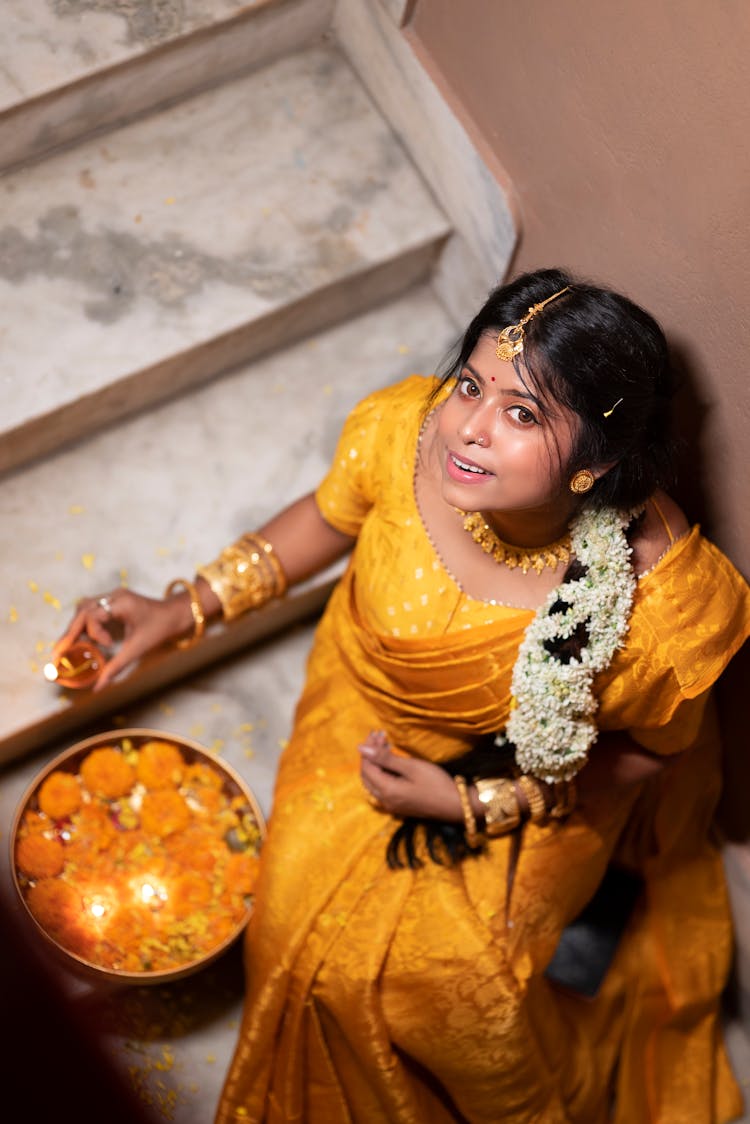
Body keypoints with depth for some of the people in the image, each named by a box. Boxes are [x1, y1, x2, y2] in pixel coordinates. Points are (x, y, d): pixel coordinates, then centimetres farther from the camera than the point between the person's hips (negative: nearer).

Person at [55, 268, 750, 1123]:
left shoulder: (661, 595, -36)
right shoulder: (405, 430, -30)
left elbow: (652, 746, -14)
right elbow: (332, 514, -4)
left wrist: (472, 804, -19)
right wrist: (187, 609, -5)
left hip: (535, 776, -3)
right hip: (373, 708, 3)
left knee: (448, 973, -11)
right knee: (308, 924, -3)